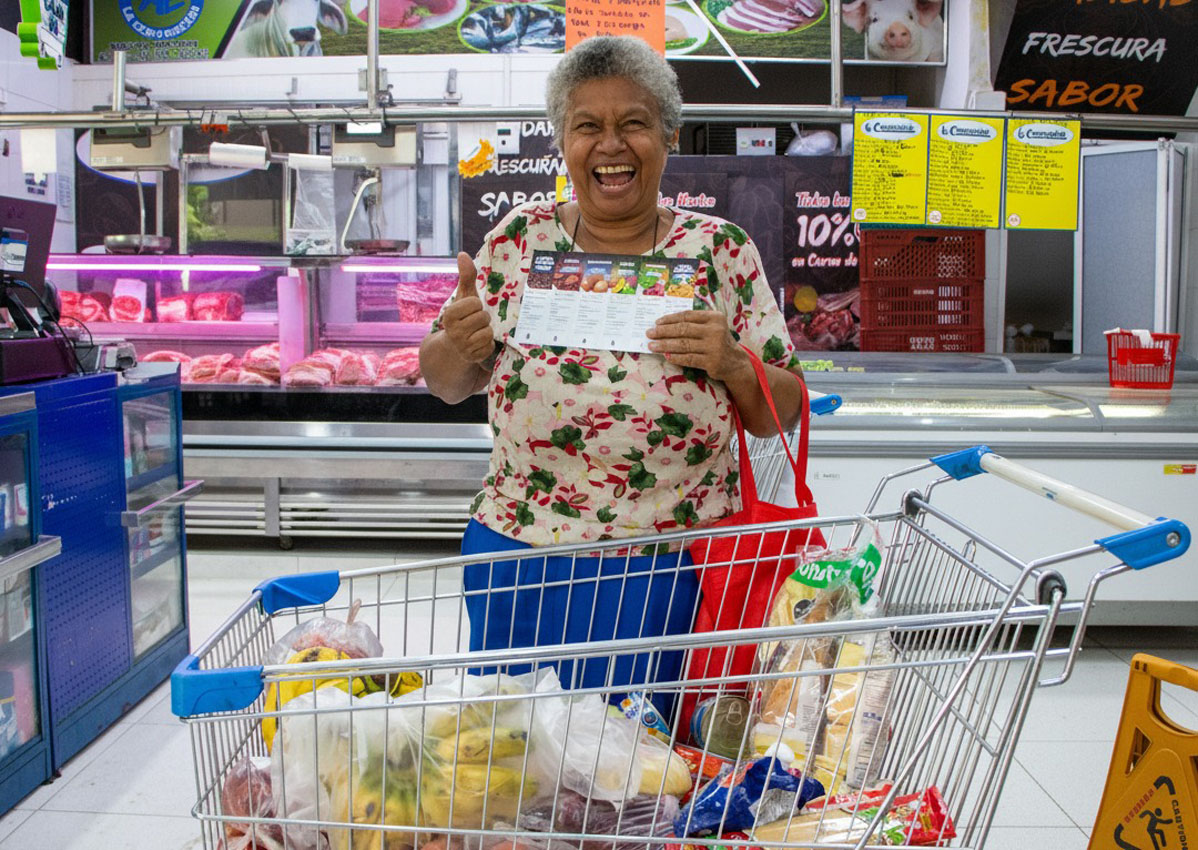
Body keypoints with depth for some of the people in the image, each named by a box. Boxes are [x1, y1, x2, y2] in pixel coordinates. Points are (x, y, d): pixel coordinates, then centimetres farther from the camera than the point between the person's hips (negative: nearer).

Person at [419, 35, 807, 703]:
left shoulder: (723, 250, -1)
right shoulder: (520, 238, 2)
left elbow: (783, 415, 2)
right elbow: (446, 385, 9)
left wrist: (731, 363, -18)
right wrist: (459, 346, -13)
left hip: (678, 574, -1)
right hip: (520, 566, 1)